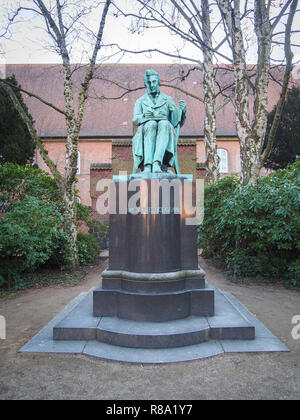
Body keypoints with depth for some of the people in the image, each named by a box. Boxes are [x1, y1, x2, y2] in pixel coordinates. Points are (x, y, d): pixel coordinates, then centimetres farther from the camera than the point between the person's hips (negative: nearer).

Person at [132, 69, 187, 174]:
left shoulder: (168, 99, 24)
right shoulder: (140, 101, 24)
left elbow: (179, 122, 15)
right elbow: (135, 120, 6)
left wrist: (182, 110, -6)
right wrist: (145, 115, -16)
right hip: (146, 130, 0)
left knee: (164, 124, -34)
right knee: (151, 124, -34)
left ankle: (157, 163, -51)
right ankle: (147, 165, -47)